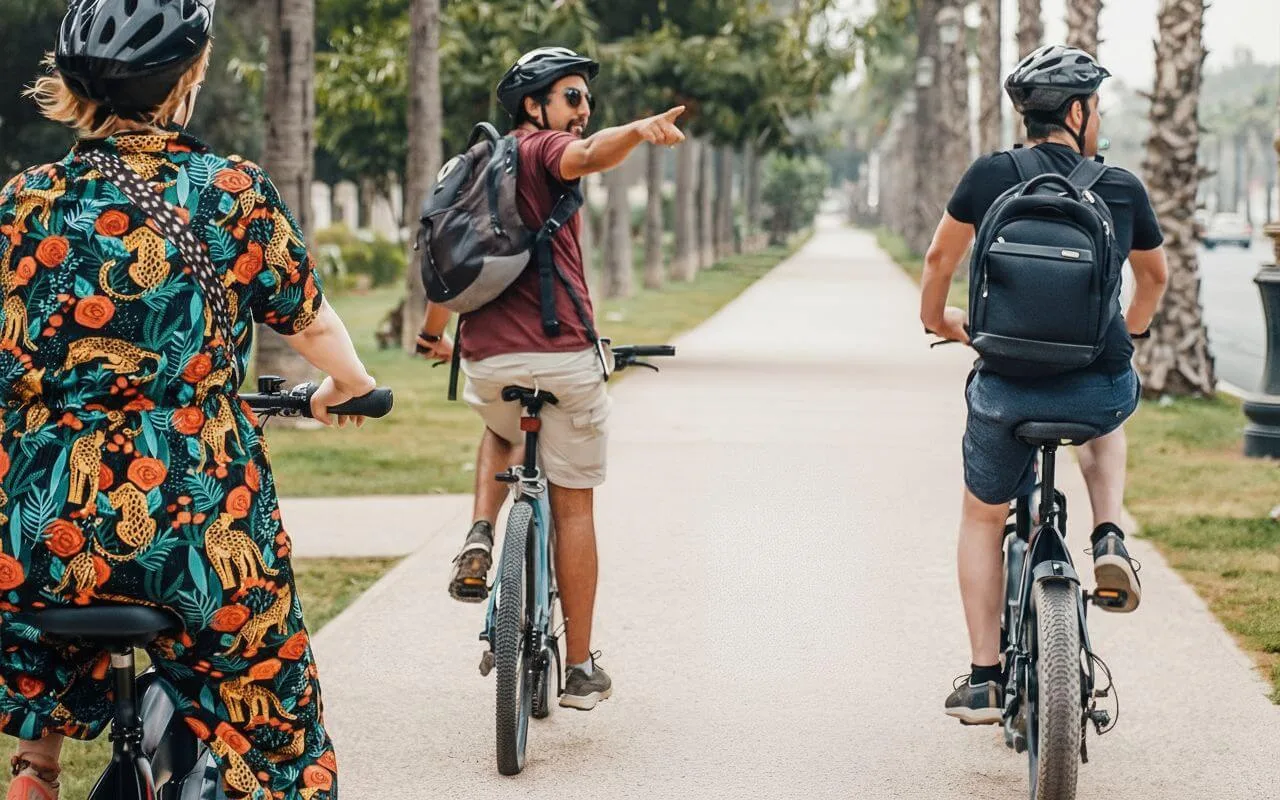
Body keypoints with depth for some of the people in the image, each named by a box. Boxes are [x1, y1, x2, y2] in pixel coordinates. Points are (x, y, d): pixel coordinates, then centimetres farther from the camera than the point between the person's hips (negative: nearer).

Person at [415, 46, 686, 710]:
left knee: (502, 432, 39)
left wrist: (432, 334, 46)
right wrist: (638, 130, -48)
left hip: (487, 358, 6)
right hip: (562, 354, -6)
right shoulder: (543, 149, -2)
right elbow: (588, 156, -28)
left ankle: (480, 538, 12)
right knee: (573, 507, 7)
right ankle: (582, 670, 11)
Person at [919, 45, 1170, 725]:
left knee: (983, 518, 23)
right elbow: (1155, 274, 21)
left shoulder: (991, 175, -3)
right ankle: (1109, 539, 16)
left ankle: (984, 681, 21)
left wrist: (936, 318, 31)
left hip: (1008, 392, -1)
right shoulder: (1123, 188, 2)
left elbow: (939, 258, 10)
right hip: (1104, 392, 1)